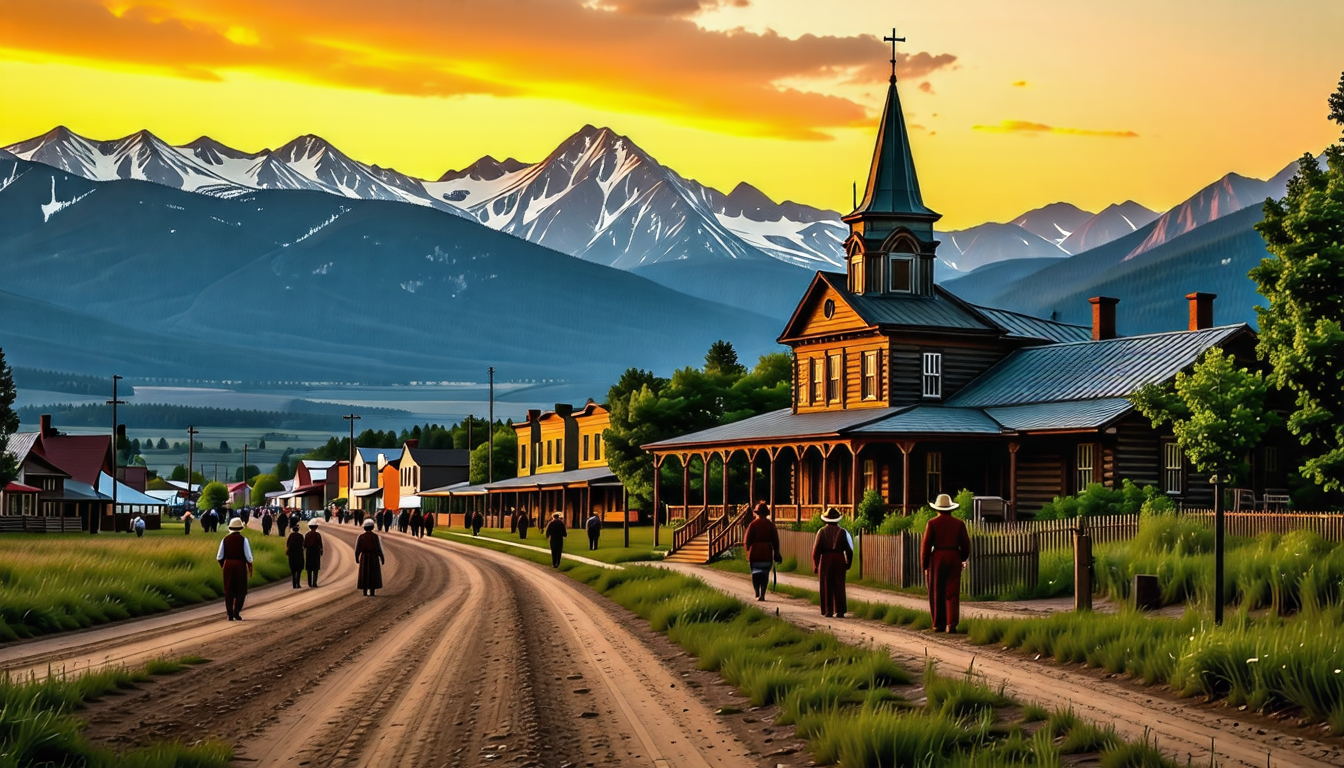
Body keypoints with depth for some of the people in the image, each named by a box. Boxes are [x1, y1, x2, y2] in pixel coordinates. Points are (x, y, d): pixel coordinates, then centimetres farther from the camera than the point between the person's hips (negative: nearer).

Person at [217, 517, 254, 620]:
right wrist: (250, 569, 3)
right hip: (240, 566, -2)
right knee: (241, 590, 10)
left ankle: (230, 615, 5)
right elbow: (248, 557, -10)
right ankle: (236, 611, -6)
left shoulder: (225, 539, 1)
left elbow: (219, 556, 1)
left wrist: (221, 565, 20)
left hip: (228, 565, 2)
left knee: (229, 591, 8)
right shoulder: (243, 539, -6)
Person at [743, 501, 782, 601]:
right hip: (767, 552, 2)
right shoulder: (770, 524, 2)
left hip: (755, 551, -2)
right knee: (765, 573, 6)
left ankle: (757, 594, -2)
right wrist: (776, 553, 10)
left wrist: (747, 551, 10)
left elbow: (747, 540, -4)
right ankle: (762, 594, -1)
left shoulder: (753, 524, -5)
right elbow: (775, 540, 3)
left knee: (755, 572, 7)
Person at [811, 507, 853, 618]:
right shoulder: (842, 532, 0)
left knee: (826, 586, 5)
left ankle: (828, 611, 2)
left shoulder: (822, 531, -3)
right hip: (839, 559, 1)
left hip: (826, 560, -1)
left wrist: (815, 565, 2)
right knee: (839, 586, 6)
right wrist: (848, 563, 10)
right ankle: (839, 611, 4)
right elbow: (849, 550, 0)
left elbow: (816, 549, -4)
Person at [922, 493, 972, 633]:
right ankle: (951, 624, -11)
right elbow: (965, 544, 6)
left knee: (937, 594, 8)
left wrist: (924, 565, 2)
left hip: (937, 559, -1)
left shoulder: (932, 523, -3)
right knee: (952, 593, 2)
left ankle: (938, 624, 11)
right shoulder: (959, 524, 3)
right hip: (954, 559, 1)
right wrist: (963, 559, 24)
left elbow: (926, 545, -6)